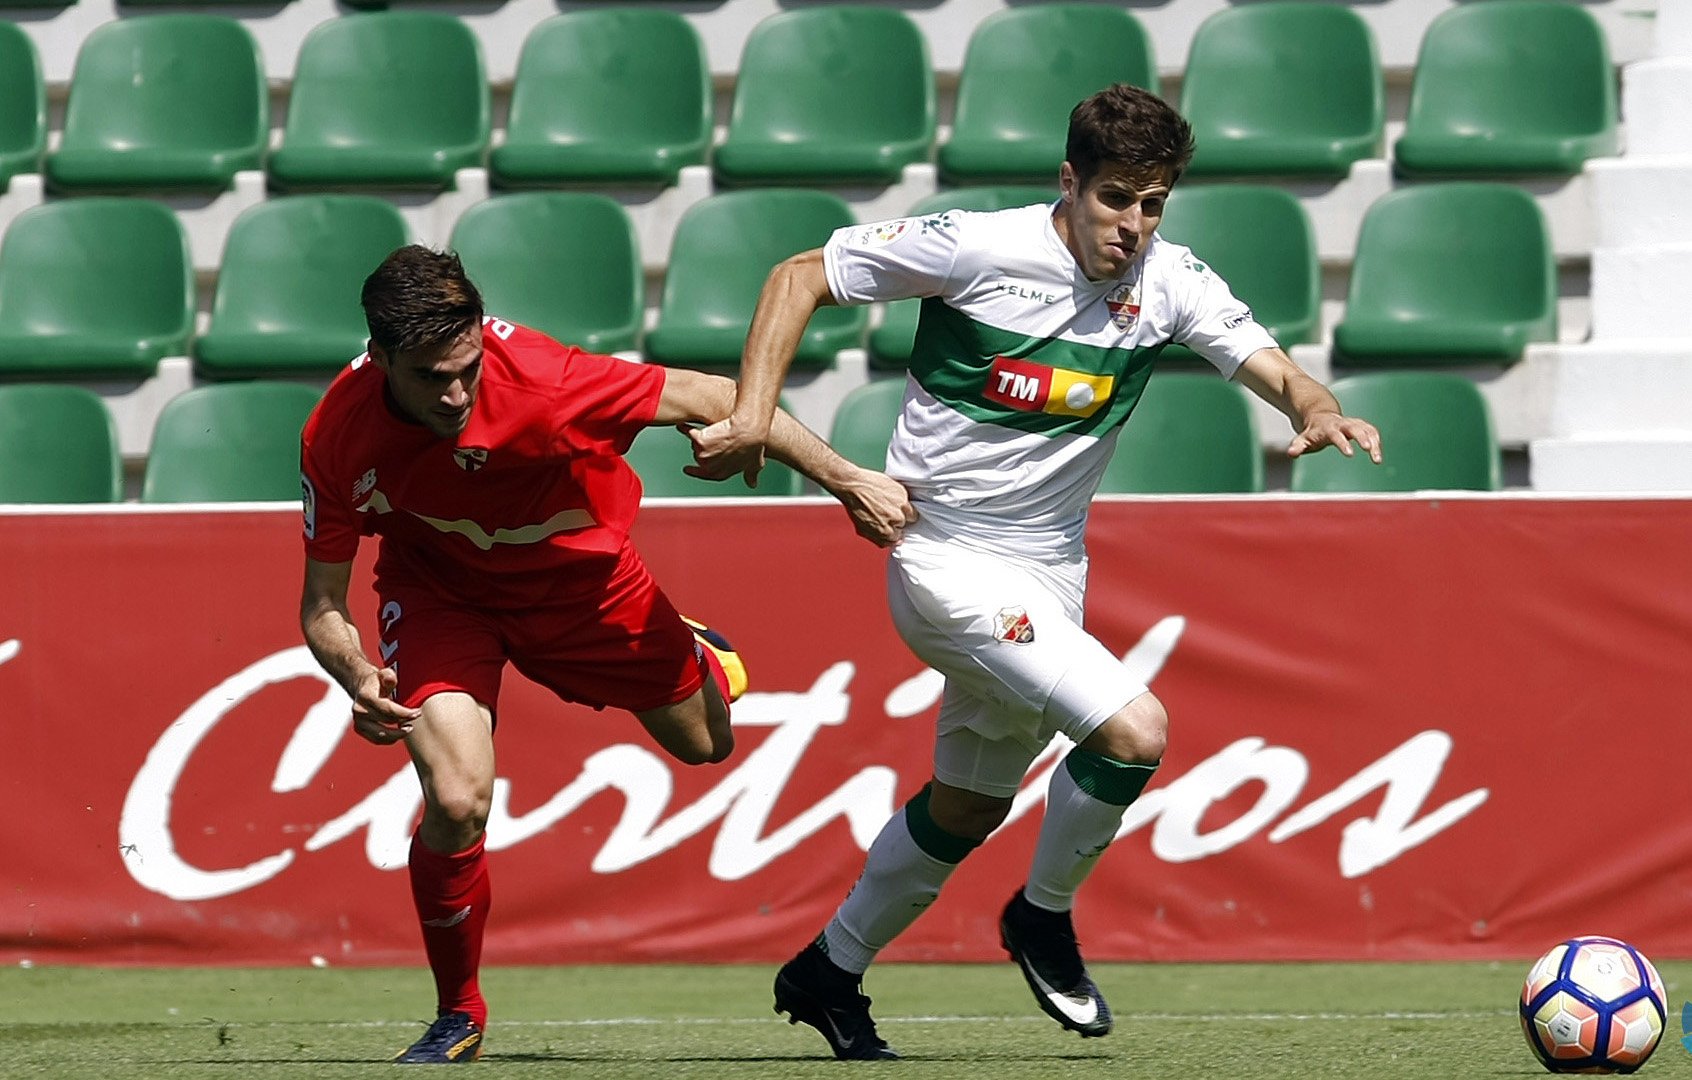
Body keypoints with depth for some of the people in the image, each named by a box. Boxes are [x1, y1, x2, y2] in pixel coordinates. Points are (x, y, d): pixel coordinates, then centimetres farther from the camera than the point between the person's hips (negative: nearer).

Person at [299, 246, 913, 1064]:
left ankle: (692, 654, 60)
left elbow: (706, 399, -26)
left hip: (575, 569, 1)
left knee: (703, 742, 19)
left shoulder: (538, 379, -39)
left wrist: (847, 482, -22)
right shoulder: (338, 438, -31)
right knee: (456, 799, -22)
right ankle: (458, 1018, 4)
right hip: (438, 585, -1)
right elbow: (322, 603, -19)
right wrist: (357, 680, -41)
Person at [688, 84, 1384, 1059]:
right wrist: (754, 413, -19)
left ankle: (828, 974, 39)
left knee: (969, 806, 20)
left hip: (1049, 575, 7)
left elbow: (1272, 367, -7)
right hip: (948, 564, -7)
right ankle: (1044, 918, 3)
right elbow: (799, 276, -9)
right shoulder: (975, 249, -18)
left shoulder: (1169, 281, -5)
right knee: (1136, 730, -22)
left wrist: (1316, 411, -31)